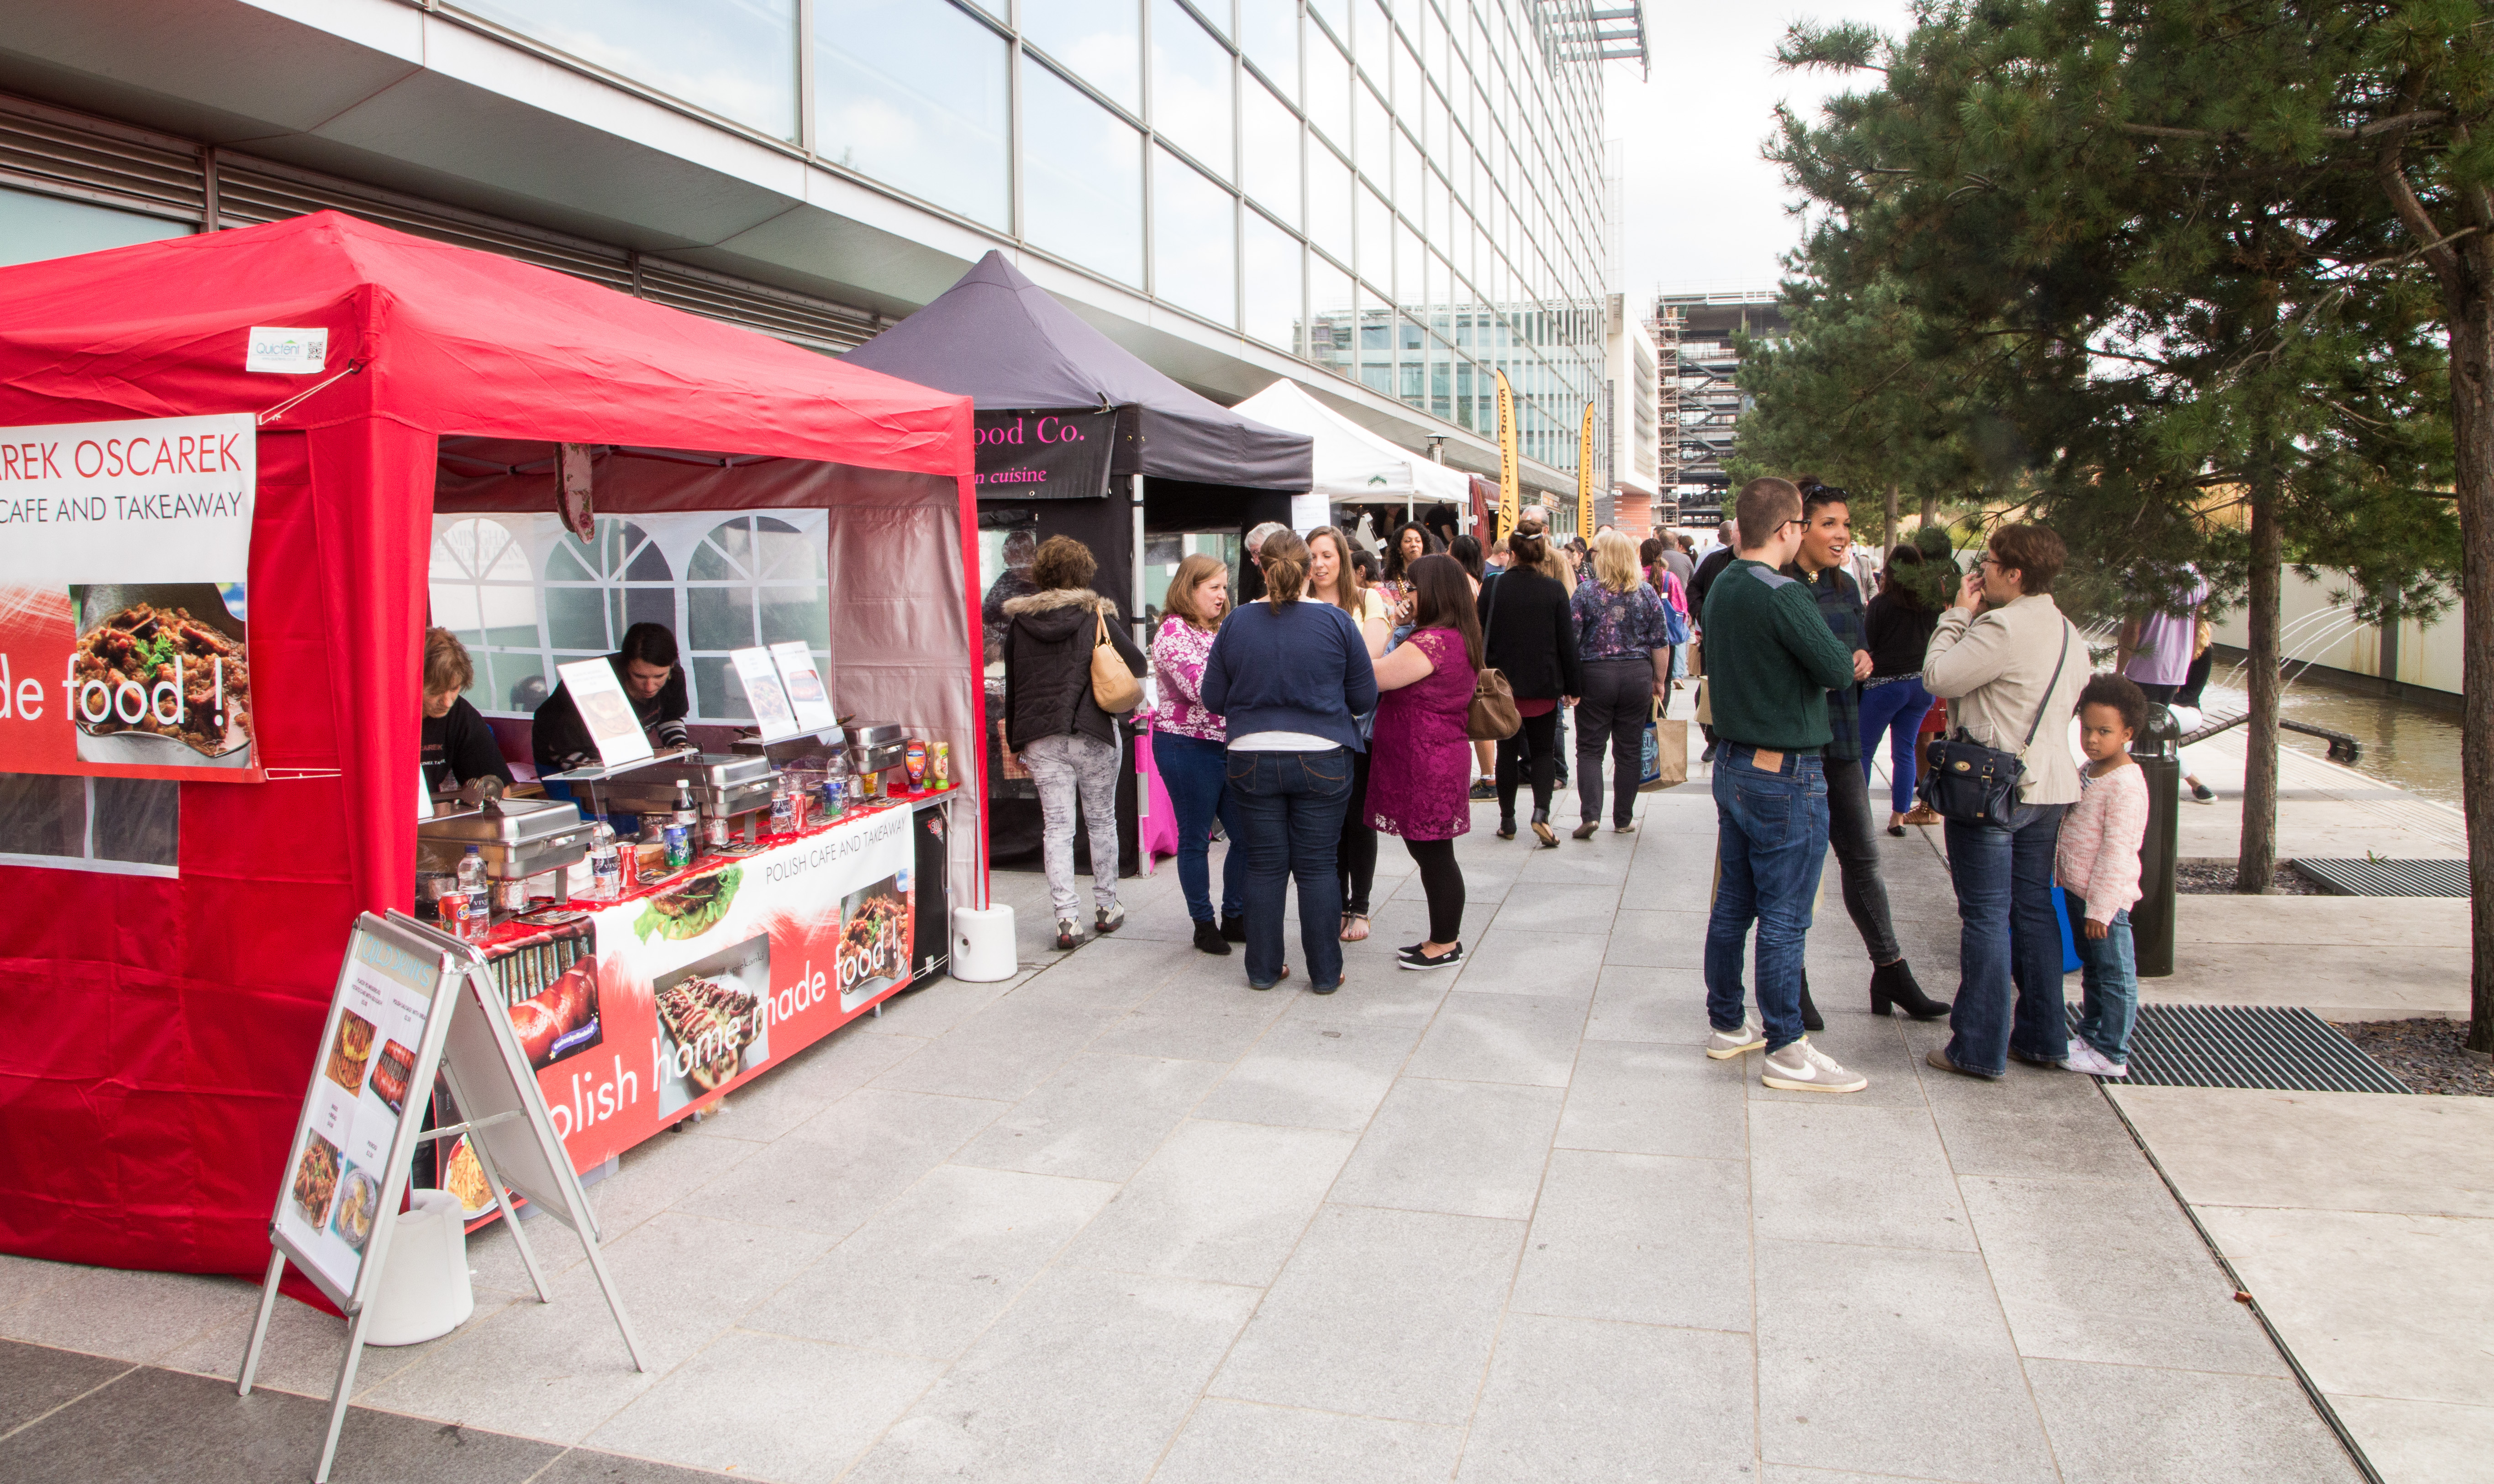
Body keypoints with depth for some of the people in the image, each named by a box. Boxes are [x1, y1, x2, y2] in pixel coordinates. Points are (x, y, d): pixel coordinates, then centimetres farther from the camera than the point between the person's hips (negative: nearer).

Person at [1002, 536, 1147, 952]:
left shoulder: (1018, 620, 4)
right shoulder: (1096, 615, -4)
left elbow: (1012, 684, 7)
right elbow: (1136, 663, -5)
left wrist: (1017, 740, 14)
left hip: (1040, 738, 2)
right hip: (1093, 732, -2)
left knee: (1056, 825, 3)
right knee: (1102, 820, 13)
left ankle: (1067, 917, -3)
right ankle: (1106, 907, 22)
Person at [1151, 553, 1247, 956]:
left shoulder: (1220, 630, 16)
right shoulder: (1174, 632, -9)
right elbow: (1201, 688, -22)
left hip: (1227, 745, 7)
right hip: (1187, 746, -7)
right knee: (1195, 839, 4)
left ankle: (1235, 918, 20)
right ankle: (1204, 924, 15)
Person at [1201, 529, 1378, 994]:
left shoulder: (1237, 623, -2)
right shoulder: (1337, 622, -6)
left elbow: (1213, 698, 3)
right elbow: (1365, 698, 0)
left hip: (1252, 760, 1)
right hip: (1322, 760, -1)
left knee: (1265, 866, 10)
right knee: (1317, 867, 7)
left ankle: (1264, 969, 19)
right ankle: (1325, 972, 14)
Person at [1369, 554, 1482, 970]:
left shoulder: (1434, 642, -21)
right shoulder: (1459, 639, 13)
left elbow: (1373, 676, -20)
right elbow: (1408, 682, 18)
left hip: (1427, 770, -10)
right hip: (1435, 761, 10)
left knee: (1433, 855, 1)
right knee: (1431, 854, 17)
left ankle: (1445, 945, 12)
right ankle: (1445, 935, 27)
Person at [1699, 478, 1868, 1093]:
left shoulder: (1721, 588, 7)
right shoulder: (1783, 595, -20)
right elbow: (1838, 670, -19)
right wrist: (1843, 657, 3)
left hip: (1732, 762, 9)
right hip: (1786, 774, -8)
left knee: (1733, 903, 16)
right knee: (1784, 917, -1)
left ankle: (1727, 1024, 27)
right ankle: (1786, 1051, 7)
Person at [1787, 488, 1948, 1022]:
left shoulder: (1845, 587, 11)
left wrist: (1864, 660, -2)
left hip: (1841, 738, 7)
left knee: (1862, 857, 15)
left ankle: (1891, 972, 27)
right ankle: (1792, 988, 16)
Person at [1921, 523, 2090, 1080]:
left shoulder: (2004, 627, -18)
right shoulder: (2069, 633, 11)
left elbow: (1937, 678, -15)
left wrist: (1958, 614, -3)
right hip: (2048, 785, 8)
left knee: (1985, 915, -2)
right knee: (2034, 908, 15)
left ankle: (1980, 1049, 3)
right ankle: (2042, 1036, 22)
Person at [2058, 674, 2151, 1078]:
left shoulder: (2126, 784, -20)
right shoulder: (2088, 771, 9)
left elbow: (2116, 851, -22)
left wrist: (2100, 908, -21)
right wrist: (2063, 876, 21)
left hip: (2106, 897, -9)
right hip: (2078, 891, 10)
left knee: (2114, 975, 1)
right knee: (2092, 968, 20)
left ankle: (2112, 1055, 9)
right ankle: (2091, 1035, 33)